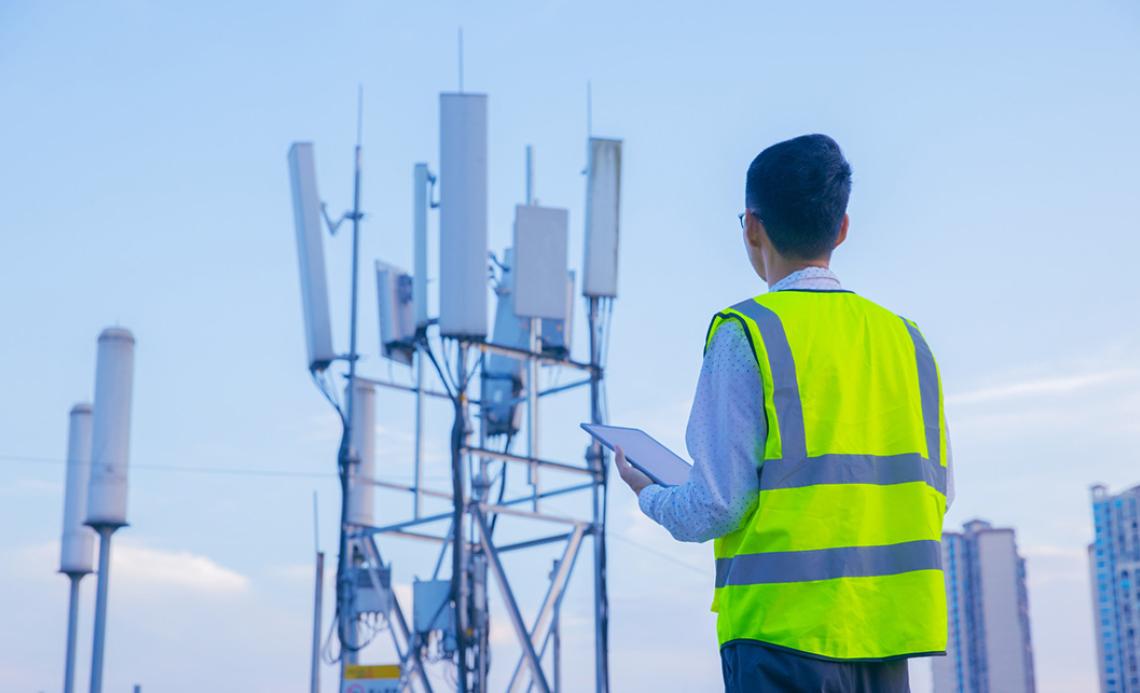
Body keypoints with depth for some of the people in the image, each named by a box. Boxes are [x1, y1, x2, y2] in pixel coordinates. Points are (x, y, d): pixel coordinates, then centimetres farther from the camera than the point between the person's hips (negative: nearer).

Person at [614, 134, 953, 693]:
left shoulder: (748, 332, -7)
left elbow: (717, 507, -10)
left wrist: (647, 493, 11)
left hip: (785, 629, -6)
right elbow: (935, 492, 13)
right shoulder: (904, 337, 10)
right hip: (888, 628, 6)